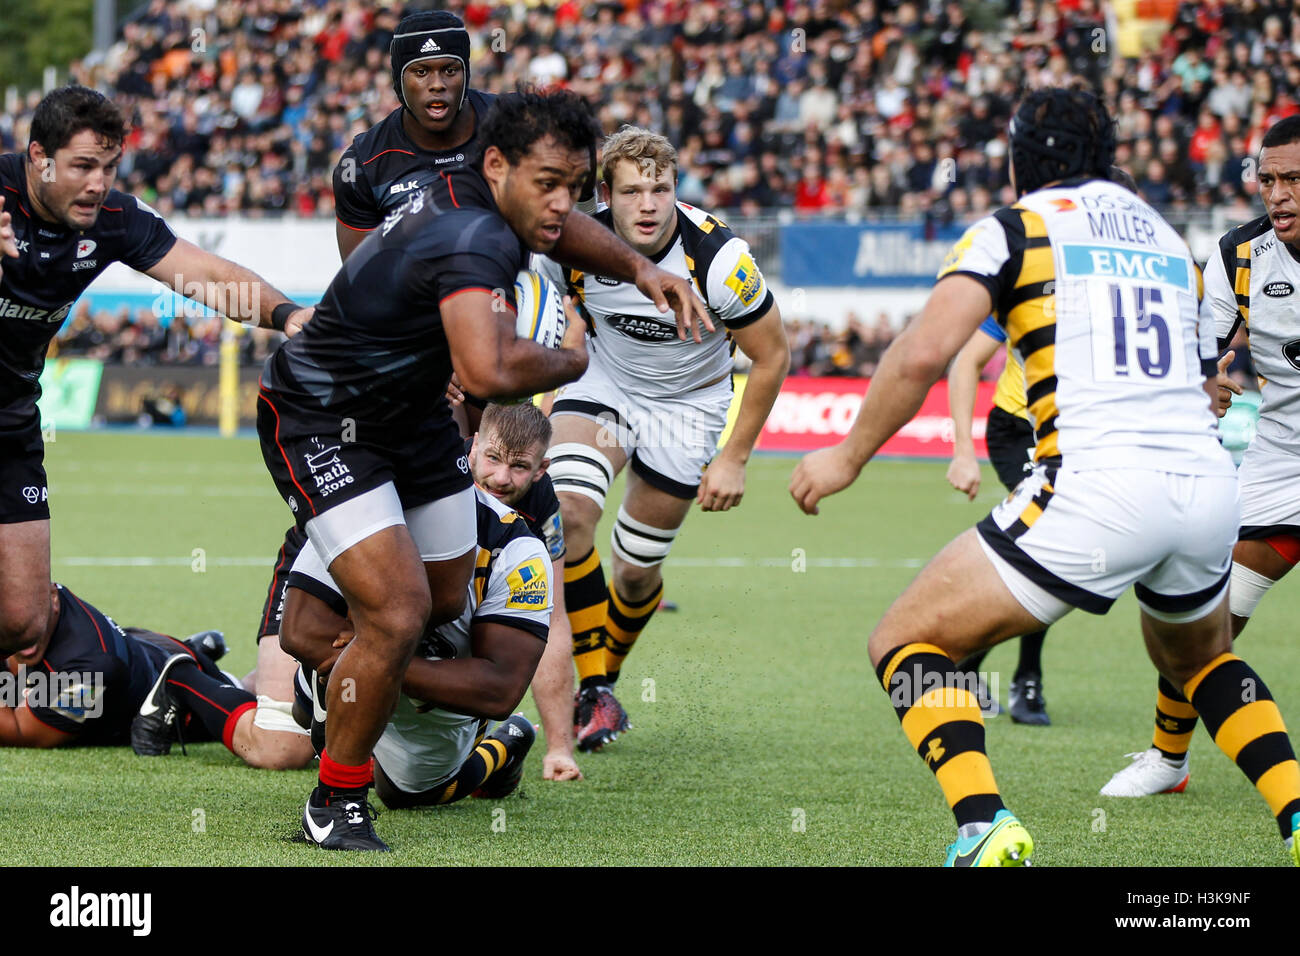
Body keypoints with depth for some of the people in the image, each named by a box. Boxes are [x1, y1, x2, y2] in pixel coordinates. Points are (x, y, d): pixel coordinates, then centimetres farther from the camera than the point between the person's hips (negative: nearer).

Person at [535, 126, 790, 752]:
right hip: (602, 382, 1)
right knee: (568, 512, -26)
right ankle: (592, 689, -15)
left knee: (636, 571, 2)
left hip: (687, 402, -1)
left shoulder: (718, 257, -29)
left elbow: (773, 355, -13)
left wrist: (734, 459, -10)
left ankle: (603, 681, 34)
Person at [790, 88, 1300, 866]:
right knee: (1199, 657, 36)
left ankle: (986, 828, -17)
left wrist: (850, 455, 4)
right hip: (1209, 483, 6)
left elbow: (924, 353, -7)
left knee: (907, 642, 6)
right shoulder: (1168, 238, 25)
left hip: (1095, 486, -6)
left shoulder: (1017, 227, 7)